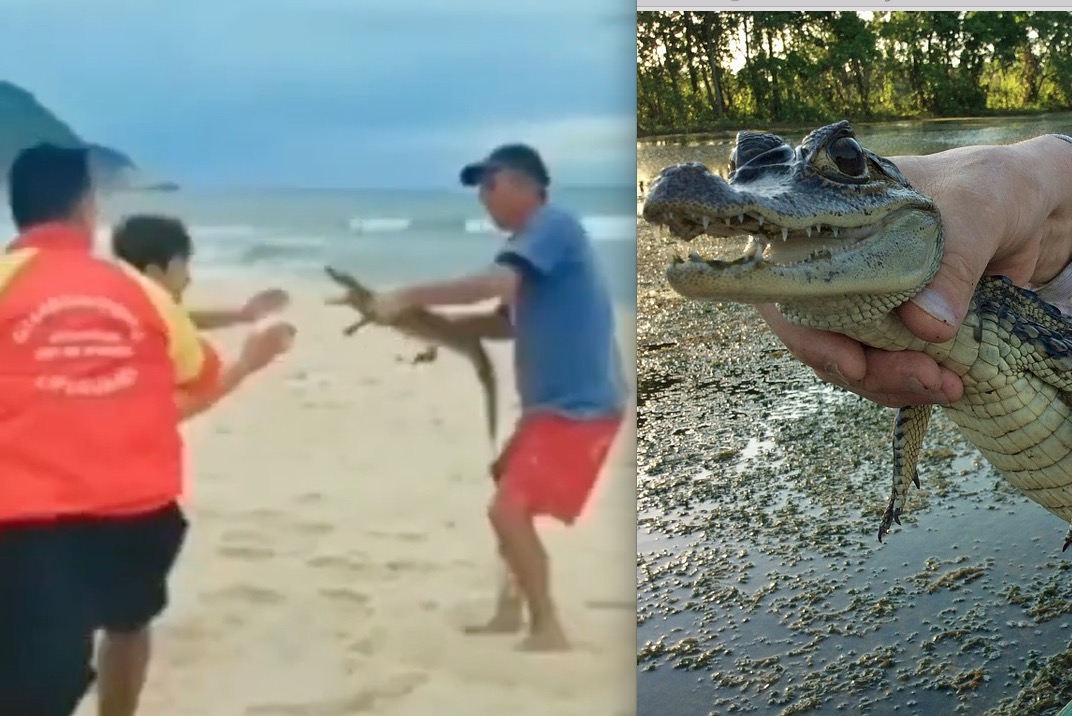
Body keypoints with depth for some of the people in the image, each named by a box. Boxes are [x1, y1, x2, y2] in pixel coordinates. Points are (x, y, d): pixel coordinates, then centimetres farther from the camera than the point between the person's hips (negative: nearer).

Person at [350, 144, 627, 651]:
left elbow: (493, 284, -29)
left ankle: (548, 629, -1)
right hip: (551, 403, 11)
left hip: (579, 407, -11)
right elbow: (508, 322, 21)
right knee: (510, 503, 22)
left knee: (509, 508, -15)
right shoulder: (532, 242, 17)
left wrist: (408, 298, -22)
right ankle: (511, 611, 35)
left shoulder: (552, 226, -14)